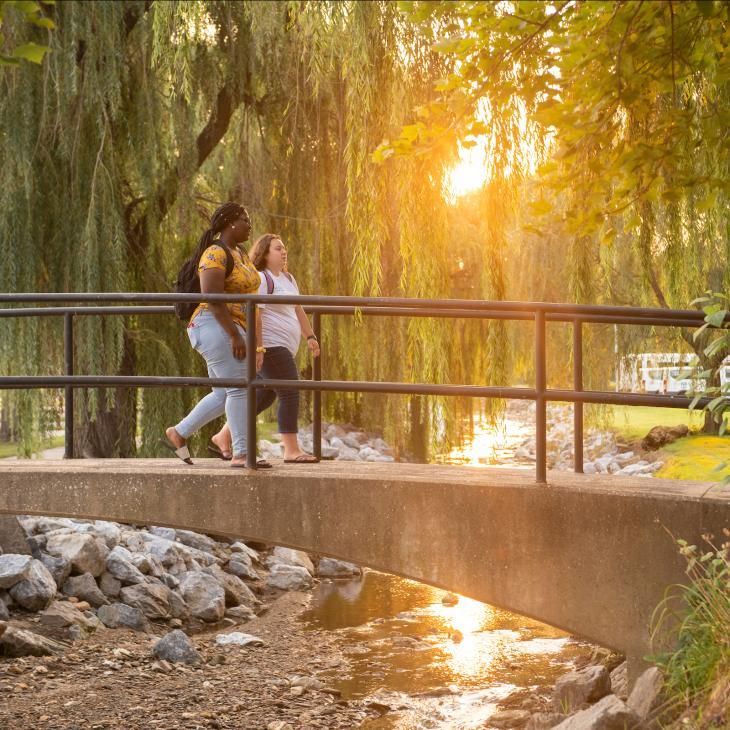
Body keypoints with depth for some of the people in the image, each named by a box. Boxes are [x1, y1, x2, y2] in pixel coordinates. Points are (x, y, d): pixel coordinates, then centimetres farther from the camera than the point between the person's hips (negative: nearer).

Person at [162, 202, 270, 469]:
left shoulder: (240, 256, 18)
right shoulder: (215, 254, -13)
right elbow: (212, 298, -21)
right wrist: (235, 335, -23)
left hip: (232, 331, 10)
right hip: (216, 328, -10)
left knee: (223, 394, 11)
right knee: (240, 387, -13)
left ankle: (178, 434, 21)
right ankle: (241, 453, -13)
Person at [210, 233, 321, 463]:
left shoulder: (287, 278, 20)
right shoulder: (260, 279, -11)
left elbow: (297, 309, 27)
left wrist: (309, 336, 23)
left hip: (283, 348, 10)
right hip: (270, 347, -10)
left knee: (264, 397, 12)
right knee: (290, 394, -13)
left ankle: (222, 438, 19)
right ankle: (291, 450, -12)